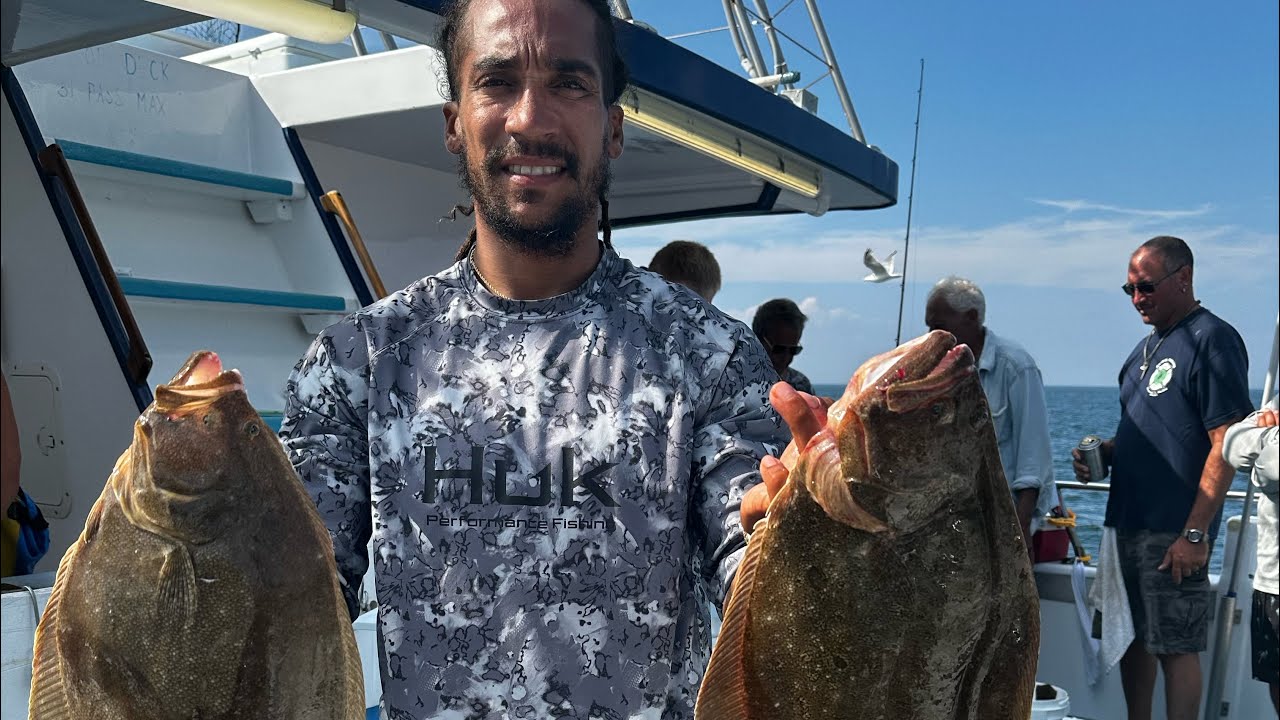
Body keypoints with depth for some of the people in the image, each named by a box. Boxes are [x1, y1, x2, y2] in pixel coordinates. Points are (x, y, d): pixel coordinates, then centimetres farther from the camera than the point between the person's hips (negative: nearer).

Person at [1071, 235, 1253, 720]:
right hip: (1128, 521, 9)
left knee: (1175, 647, -1)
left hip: (1174, 532, -9)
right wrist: (1103, 453, 4)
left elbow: (1226, 444, -17)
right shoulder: (1147, 346, 16)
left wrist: (1196, 533, -20)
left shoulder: (1212, 340, -11)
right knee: (1134, 638, 15)